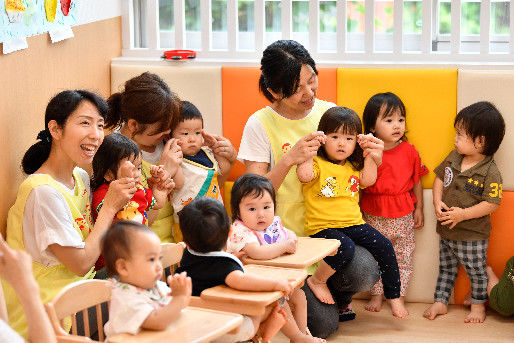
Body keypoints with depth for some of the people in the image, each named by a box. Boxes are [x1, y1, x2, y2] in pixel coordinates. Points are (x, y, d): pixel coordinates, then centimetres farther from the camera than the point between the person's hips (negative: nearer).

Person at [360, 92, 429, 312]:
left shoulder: (409, 150, -1)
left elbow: (417, 181, 8)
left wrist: (419, 208, 8)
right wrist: (359, 211, -3)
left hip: (403, 214, 1)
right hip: (373, 215, -1)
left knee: (403, 257, 7)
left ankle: (399, 297, 19)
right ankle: (376, 294, 23)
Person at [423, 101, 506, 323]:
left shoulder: (490, 173, -21)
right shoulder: (453, 158, -2)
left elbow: (491, 204, -22)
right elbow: (440, 178, 9)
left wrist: (463, 214, -25)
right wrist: (438, 202, -7)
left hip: (473, 235, -6)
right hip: (446, 230, 6)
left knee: (476, 271, 11)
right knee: (446, 268, 19)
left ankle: (478, 305, 29)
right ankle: (440, 302, 32)